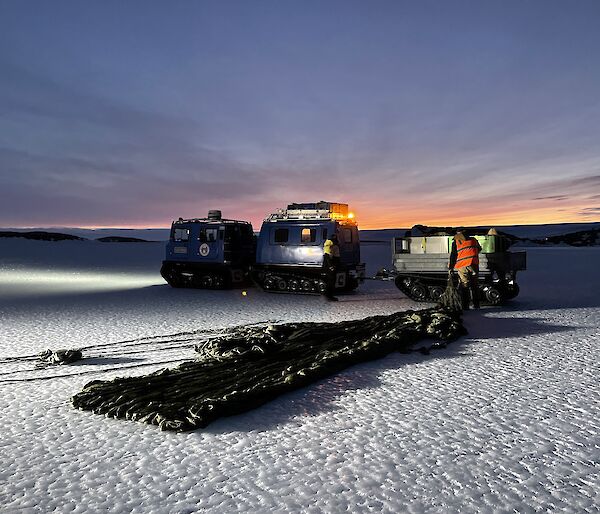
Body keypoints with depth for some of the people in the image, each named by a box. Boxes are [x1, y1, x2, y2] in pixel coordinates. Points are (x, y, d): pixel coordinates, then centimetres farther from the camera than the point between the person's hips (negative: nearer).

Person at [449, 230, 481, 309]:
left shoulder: (456, 242, 9)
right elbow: (479, 249, 30)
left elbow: (453, 255, 5)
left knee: (464, 286, 2)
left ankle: (465, 306, -1)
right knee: (474, 285, 11)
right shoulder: (473, 240, 17)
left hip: (462, 266, -2)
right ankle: (476, 305, 15)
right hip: (473, 264, 2)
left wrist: (450, 267, 9)